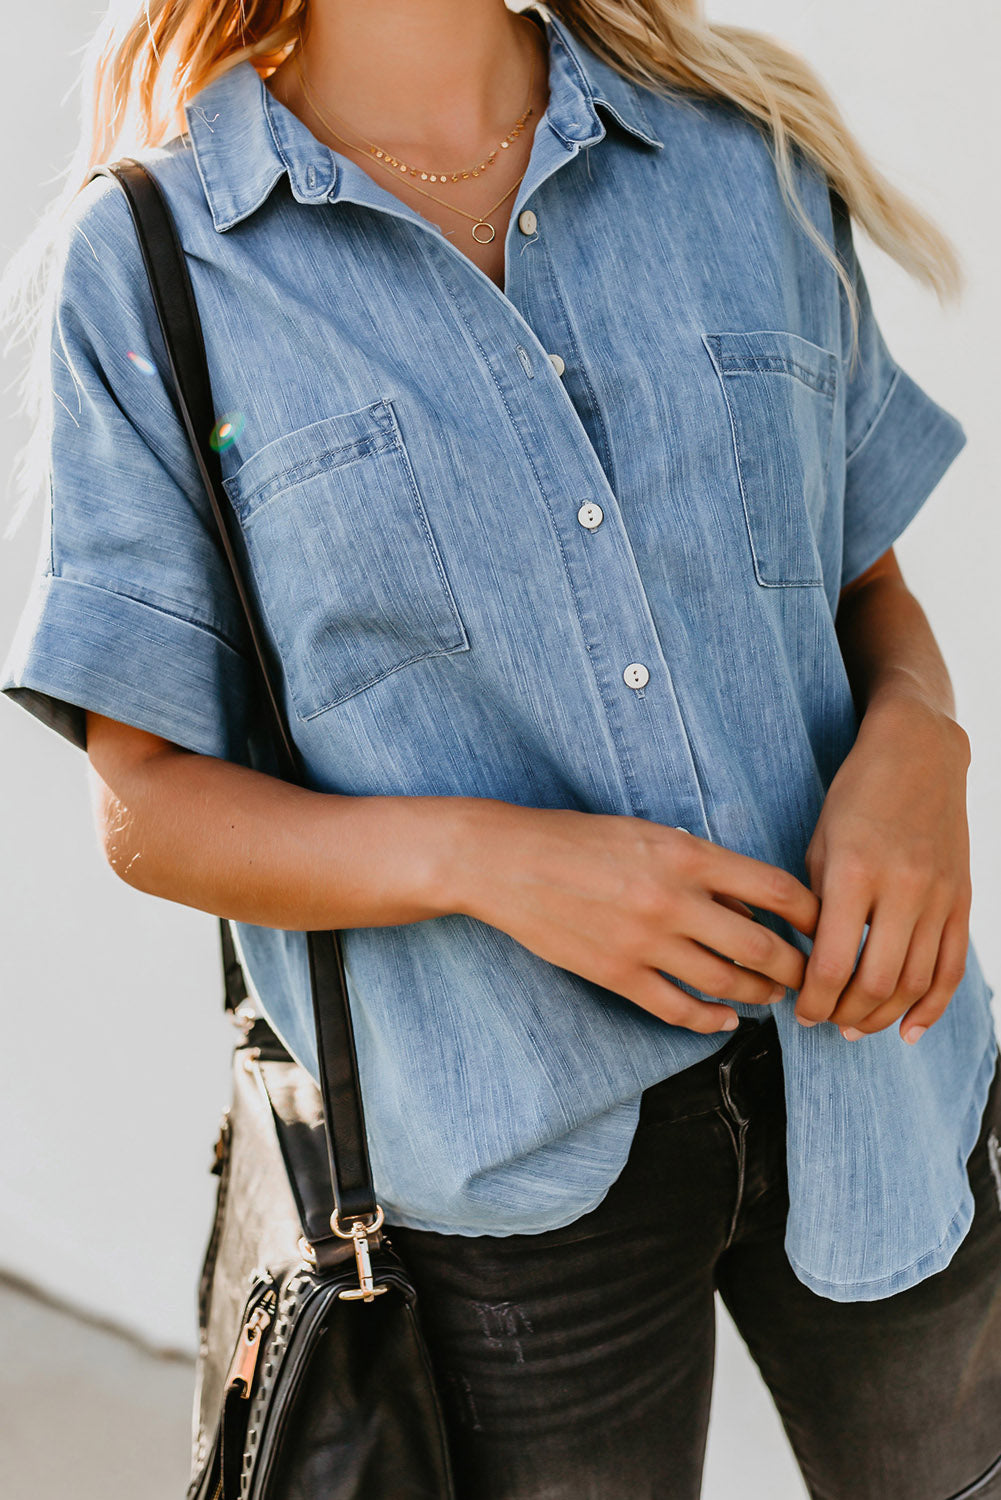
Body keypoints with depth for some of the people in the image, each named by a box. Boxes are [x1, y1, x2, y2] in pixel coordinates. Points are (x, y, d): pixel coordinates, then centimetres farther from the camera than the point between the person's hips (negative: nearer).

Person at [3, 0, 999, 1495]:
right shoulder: (145, 264, -7)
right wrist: (487, 860, -22)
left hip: (870, 1081, 4)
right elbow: (150, 804, -5)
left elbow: (869, 586, 10)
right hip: (515, 1158, -3)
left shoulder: (746, 155, 3)